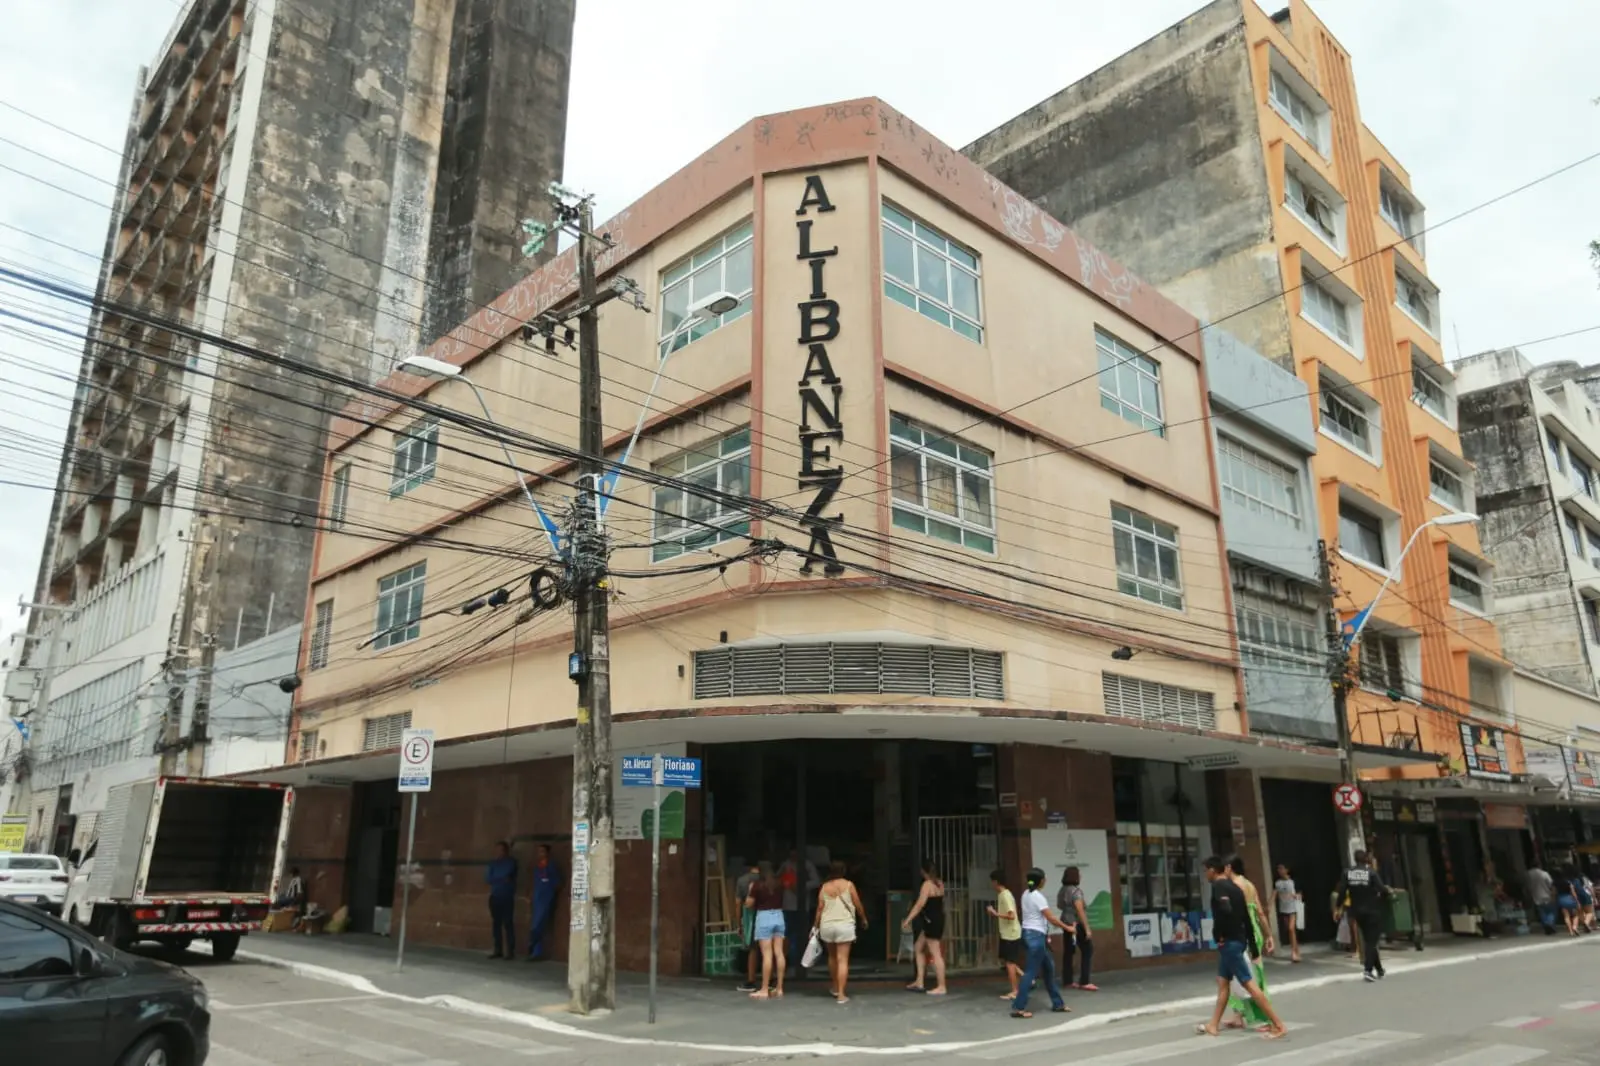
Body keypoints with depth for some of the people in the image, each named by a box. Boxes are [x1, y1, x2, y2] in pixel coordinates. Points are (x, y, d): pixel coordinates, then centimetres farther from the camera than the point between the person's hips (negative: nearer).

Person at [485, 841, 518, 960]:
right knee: (496, 924, 5)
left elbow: (507, 874, -15)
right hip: (495, 897, 5)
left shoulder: (511, 862, 1)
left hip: (507, 897, -5)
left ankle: (511, 951, -7)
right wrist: (502, 879, -8)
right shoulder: (493, 863, 13)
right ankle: (498, 950, 12)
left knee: (507, 924, -7)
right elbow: (487, 879, 3)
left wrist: (495, 878, -1)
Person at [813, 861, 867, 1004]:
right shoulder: (848, 884, -1)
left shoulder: (824, 887, 5)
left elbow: (820, 908, 2)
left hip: (827, 926, 3)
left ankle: (834, 988, 33)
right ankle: (841, 995, -6)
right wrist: (863, 919, 20)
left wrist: (816, 926, 10)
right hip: (844, 925, -3)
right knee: (842, 960, -3)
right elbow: (858, 905, 3)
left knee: (832, 957, 22)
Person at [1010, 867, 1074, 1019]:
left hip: (1029, 933, 10)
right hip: (1036, 935, -10)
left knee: (1049, 967, 17)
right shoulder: (1037, 896, -17)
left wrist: (1045, 933, 13)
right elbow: (1050, 918, -16)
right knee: (1031, 972, -5)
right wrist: (1067, 928, -5)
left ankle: (1057, 1003, 25)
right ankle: (1018, 1008, -3)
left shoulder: (1026, 894, 11)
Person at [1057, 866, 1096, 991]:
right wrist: (1087, 928, -21)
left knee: (1068, 952, 10)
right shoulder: (1076, 890, -17)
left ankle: (1068, 981, 13)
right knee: (1087, 951, -3)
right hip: (1077, 925, -9)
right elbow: (1080, 910, -22)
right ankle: (1084, 983, -6)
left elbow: (1059, 906, 20)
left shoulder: (1062, 890, 8)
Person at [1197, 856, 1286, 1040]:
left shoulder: (1219, 886, -14)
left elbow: (1225, 911, -32)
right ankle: (1213, 1025, 21)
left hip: (1230, 942, -10)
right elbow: (1246, 918, 14)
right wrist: (1252, 947, 17)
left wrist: (1218, 934, -17)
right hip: (1236, 940, 10)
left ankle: (1278, 1025, -7)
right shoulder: (1234, 887, 13)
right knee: (1223, 981, 15)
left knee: (1249, 984, -8)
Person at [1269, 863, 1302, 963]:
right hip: (1283, 909, 4)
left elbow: (1299, 894, 1)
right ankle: (1296, 952, 18)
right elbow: (1274, 895, -8)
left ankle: (1294, 952, -10)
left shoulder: (1293, 881, -7)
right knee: (1289, 930, 9)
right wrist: (1269, 905, -22)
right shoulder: (1277, 882, 1)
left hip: (1293, 908, -4)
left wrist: (1296, 896, -22)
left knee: (1291, 929, -14)